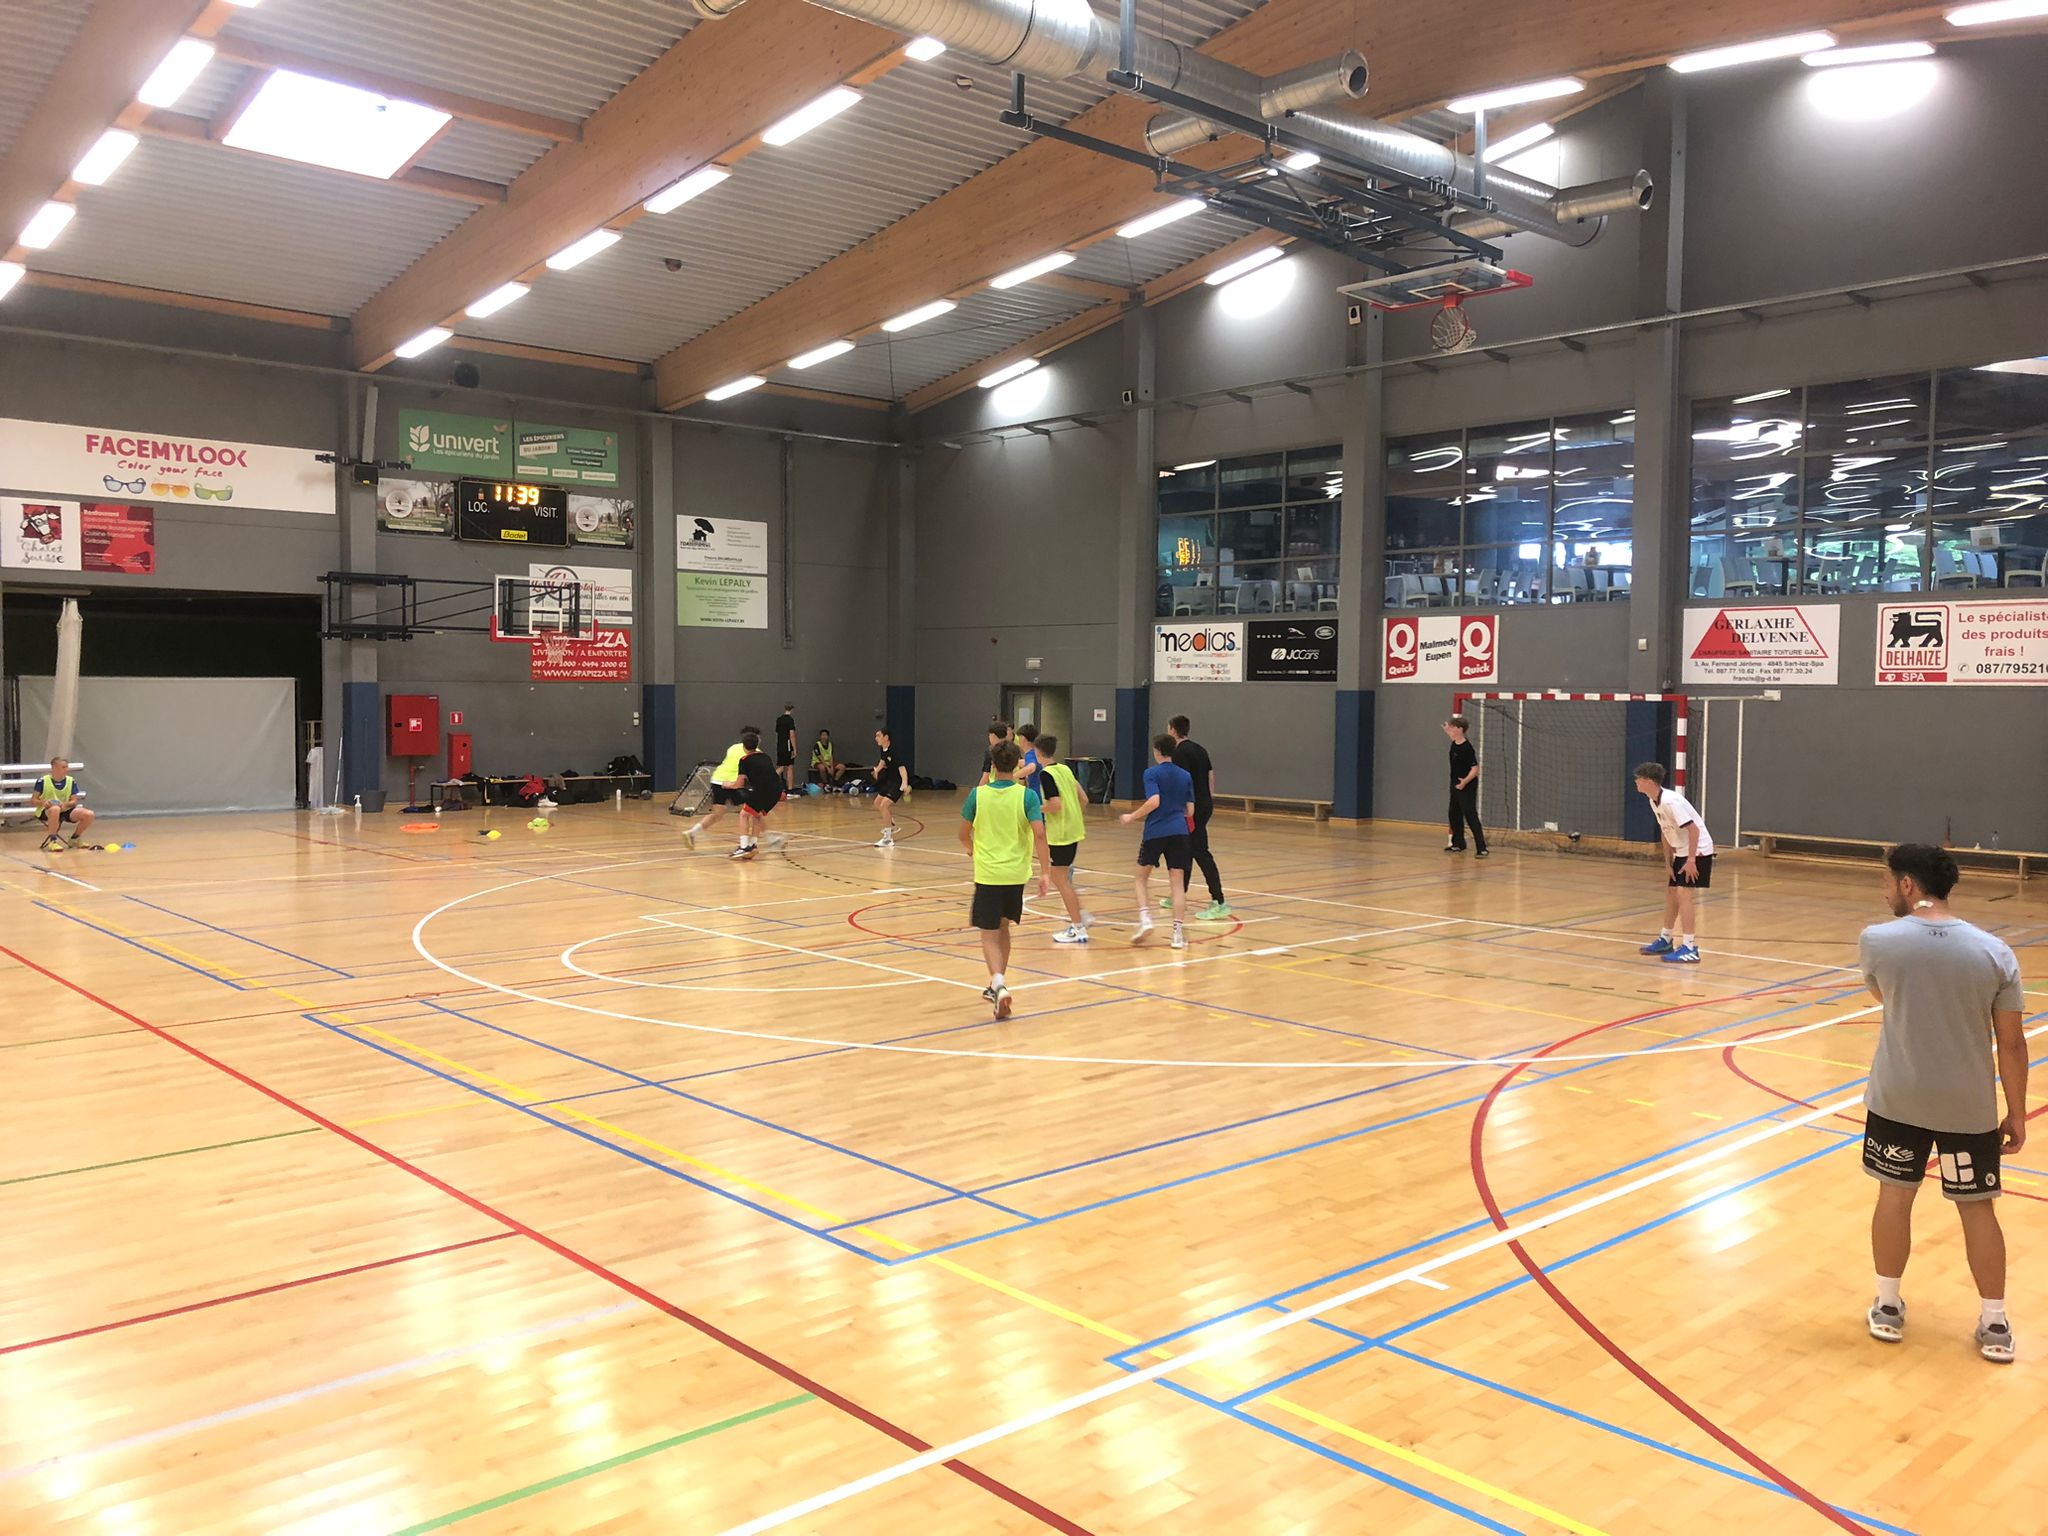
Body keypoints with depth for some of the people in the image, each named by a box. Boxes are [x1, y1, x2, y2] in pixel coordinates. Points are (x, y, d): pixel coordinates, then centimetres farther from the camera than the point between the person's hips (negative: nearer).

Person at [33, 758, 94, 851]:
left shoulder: (71, 781, 2)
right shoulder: (42, 781, -8)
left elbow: (74, 801, 1)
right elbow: (34, 801, -4)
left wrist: (65, 804, -21)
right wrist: (43, 803, -26)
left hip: (65, 810, 4)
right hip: (45, 812, -4)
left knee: (89, 815, -19)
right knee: (55, 809, -42)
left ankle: (74, 839, 6)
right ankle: (52, 841, -28)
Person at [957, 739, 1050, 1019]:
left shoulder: (978, 794, -4)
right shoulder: (1027, 795, -5)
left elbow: (964, 835, 5)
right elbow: (1039, 834, -14)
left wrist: (971, 847, 28)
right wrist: (1044, 872, -8)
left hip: (987, 873, -2)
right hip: (1016, 873, 2)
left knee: (990, 935, 3)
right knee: (1003, 928, 21)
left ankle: (998, 983, -21)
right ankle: (997, 986, 31)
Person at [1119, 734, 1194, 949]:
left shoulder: (1152, 773, -4)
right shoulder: (1185, 776, 10)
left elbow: (1154, 801, -19)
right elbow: (1190, 811, 9)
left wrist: (1132, 817, -8)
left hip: (1155, 832, -3)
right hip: (1179, 831, 3)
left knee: (1142, 877, 15)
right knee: (1177, 882, 3)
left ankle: (1145, 919, -3)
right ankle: (1178, 932, -3)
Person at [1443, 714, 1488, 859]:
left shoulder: (1467, 748, -21)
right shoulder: (1454, 744, 4)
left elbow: (1475, 768, -24)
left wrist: (1465, 781, -37)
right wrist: (1448, 732, 31)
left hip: (1467, 787, -9)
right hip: (1455, 785, 9)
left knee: (1471, 816, -14)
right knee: (1454, 815, 17)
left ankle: (1481, 848, -16)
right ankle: (1458, 844, 31)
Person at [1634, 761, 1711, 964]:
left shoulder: (1671, 801, -25)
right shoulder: (1653, 801, 4)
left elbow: (1693, 829, -26)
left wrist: (1691, 859, -24)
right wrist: (1669, 859, 10)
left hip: (1698, 851, -10)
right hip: (1681, 851, 10)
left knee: (1683, 894, -15)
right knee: (1671, 893, 15)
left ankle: (1690, 948, -13)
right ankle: (1665, 940, 29)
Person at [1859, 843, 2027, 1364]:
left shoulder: (1879, 940, -11)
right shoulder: (1994, 951, -9)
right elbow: (2011, 1043, -4)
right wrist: (2017, 1113, 6)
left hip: (1897, 1099, -1)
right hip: (1969, 1106, 1)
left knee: (1895, 1195, 13)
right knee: (1977, 1208, 13)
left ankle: (1888, 1309, 22)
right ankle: (1994, 1325, 23)